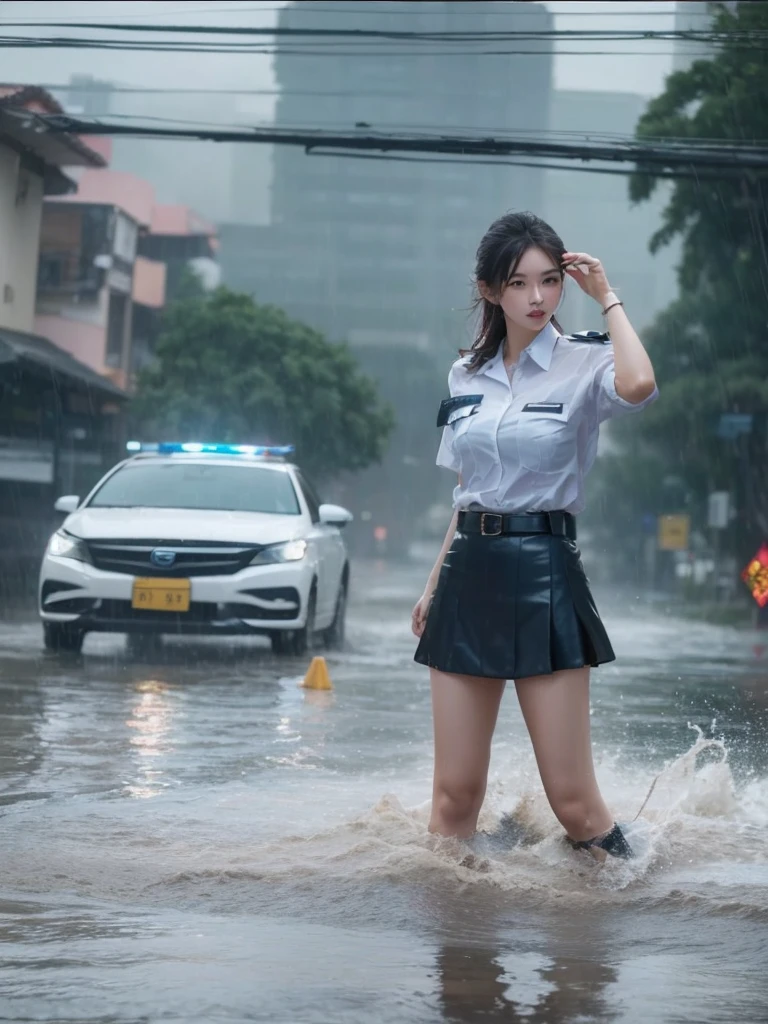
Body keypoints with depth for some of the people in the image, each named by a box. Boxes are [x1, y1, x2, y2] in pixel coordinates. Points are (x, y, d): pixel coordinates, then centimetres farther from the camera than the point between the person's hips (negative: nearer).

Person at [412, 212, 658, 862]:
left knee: (573, 800, -6)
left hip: (544, 572, -5)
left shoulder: (583, 364, -4)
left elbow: (639, 386, -30)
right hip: (469, 575, 5)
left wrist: (607, 297, -15)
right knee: (455, 791, 3)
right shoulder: (467, 375, 13)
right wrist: (435, 585, 18)